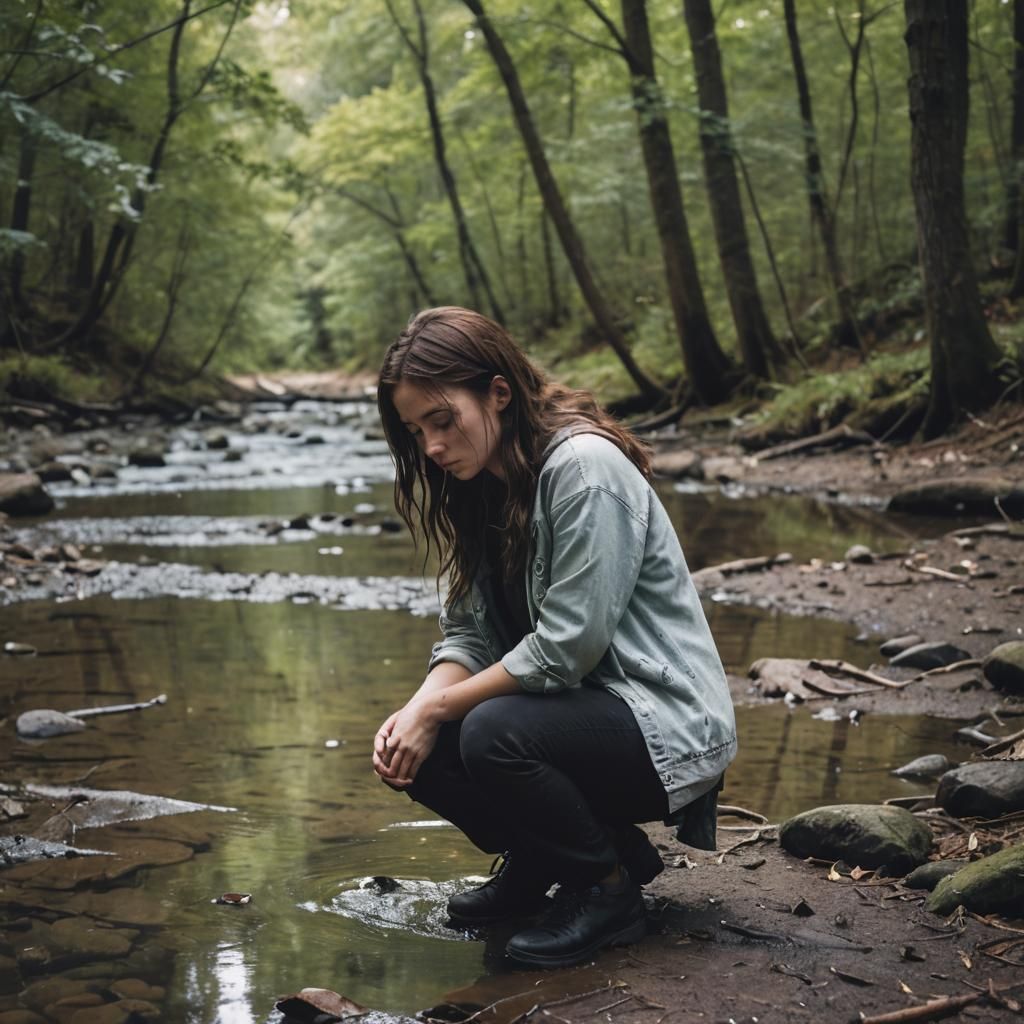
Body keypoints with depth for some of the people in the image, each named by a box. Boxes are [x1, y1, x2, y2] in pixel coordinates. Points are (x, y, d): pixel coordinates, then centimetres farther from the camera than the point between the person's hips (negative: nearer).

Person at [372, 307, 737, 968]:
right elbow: (468, 633, 6)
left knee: (494, 734, -32)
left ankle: (609, 889, -6)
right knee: (411, 750, -9)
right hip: (582, 708, 8)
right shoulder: (483, 487, 8)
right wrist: (418, 708, -13)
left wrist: (439, 707, -17)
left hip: (667, 725, -8)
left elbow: (566, 645, -24)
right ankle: (537, 864, 14)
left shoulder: (583, 467, -20)